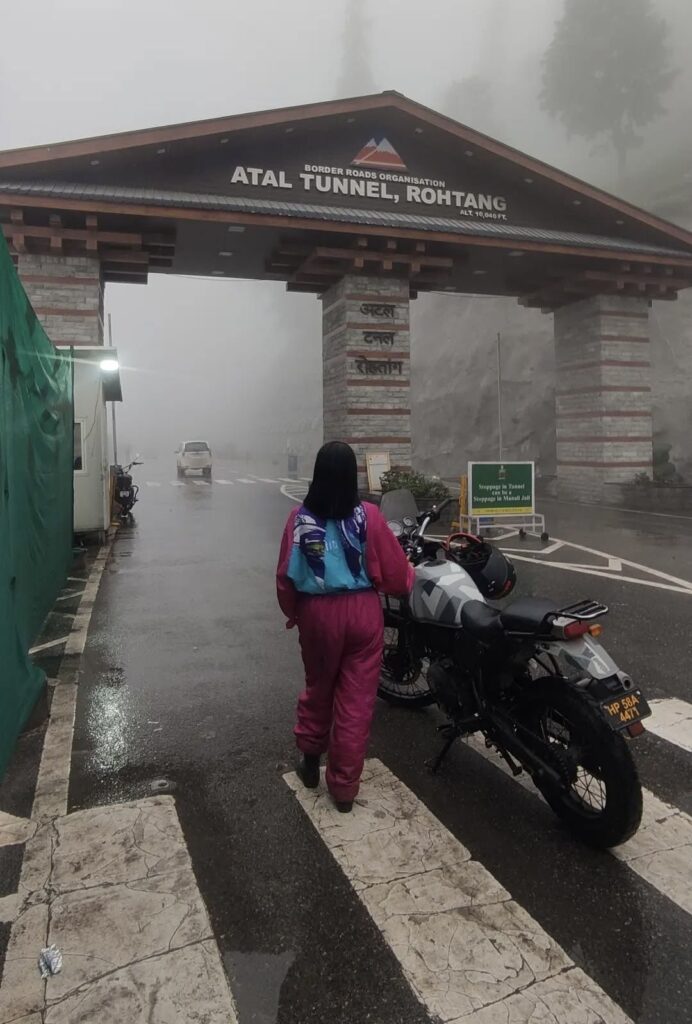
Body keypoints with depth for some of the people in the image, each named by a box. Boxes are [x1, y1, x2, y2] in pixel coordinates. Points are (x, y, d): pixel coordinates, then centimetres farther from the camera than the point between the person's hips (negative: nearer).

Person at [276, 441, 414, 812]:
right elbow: (395, 570, -5)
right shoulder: (368, 515, -12)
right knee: (356, 698, 9)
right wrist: (409, 578, 18)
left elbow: (286, 576, -2)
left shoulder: (299, 518, -7)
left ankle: (310, 760, 40)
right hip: (362, 611, -2)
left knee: (318, 687, 24)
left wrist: (292, 611, 15)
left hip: (316, 612, 2)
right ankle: (344, 786, 18)